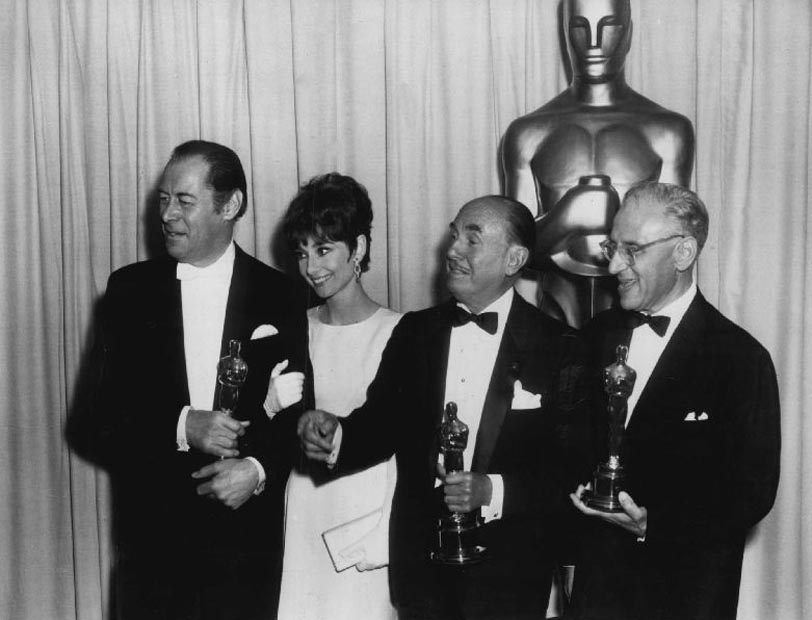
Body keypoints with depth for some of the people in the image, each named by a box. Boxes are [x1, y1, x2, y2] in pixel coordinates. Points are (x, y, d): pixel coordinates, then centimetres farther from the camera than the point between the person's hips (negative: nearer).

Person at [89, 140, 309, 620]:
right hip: (152, 531, 1)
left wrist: (259, 469, -14)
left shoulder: (281, 297, 1)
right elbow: (108, 413, 0)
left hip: (247, 531, -1)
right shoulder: (130, 289, 4)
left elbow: (297, 412, 3)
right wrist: (181, 427, -16)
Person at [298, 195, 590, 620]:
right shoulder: (414, 331, 5)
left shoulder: (558, 347, -7)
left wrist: (494, 492, -23)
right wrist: (335, 438, -13)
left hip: (508, 568, -3)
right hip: (420, 557, 3)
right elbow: (382, 423, 6)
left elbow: (573, 468, -10)